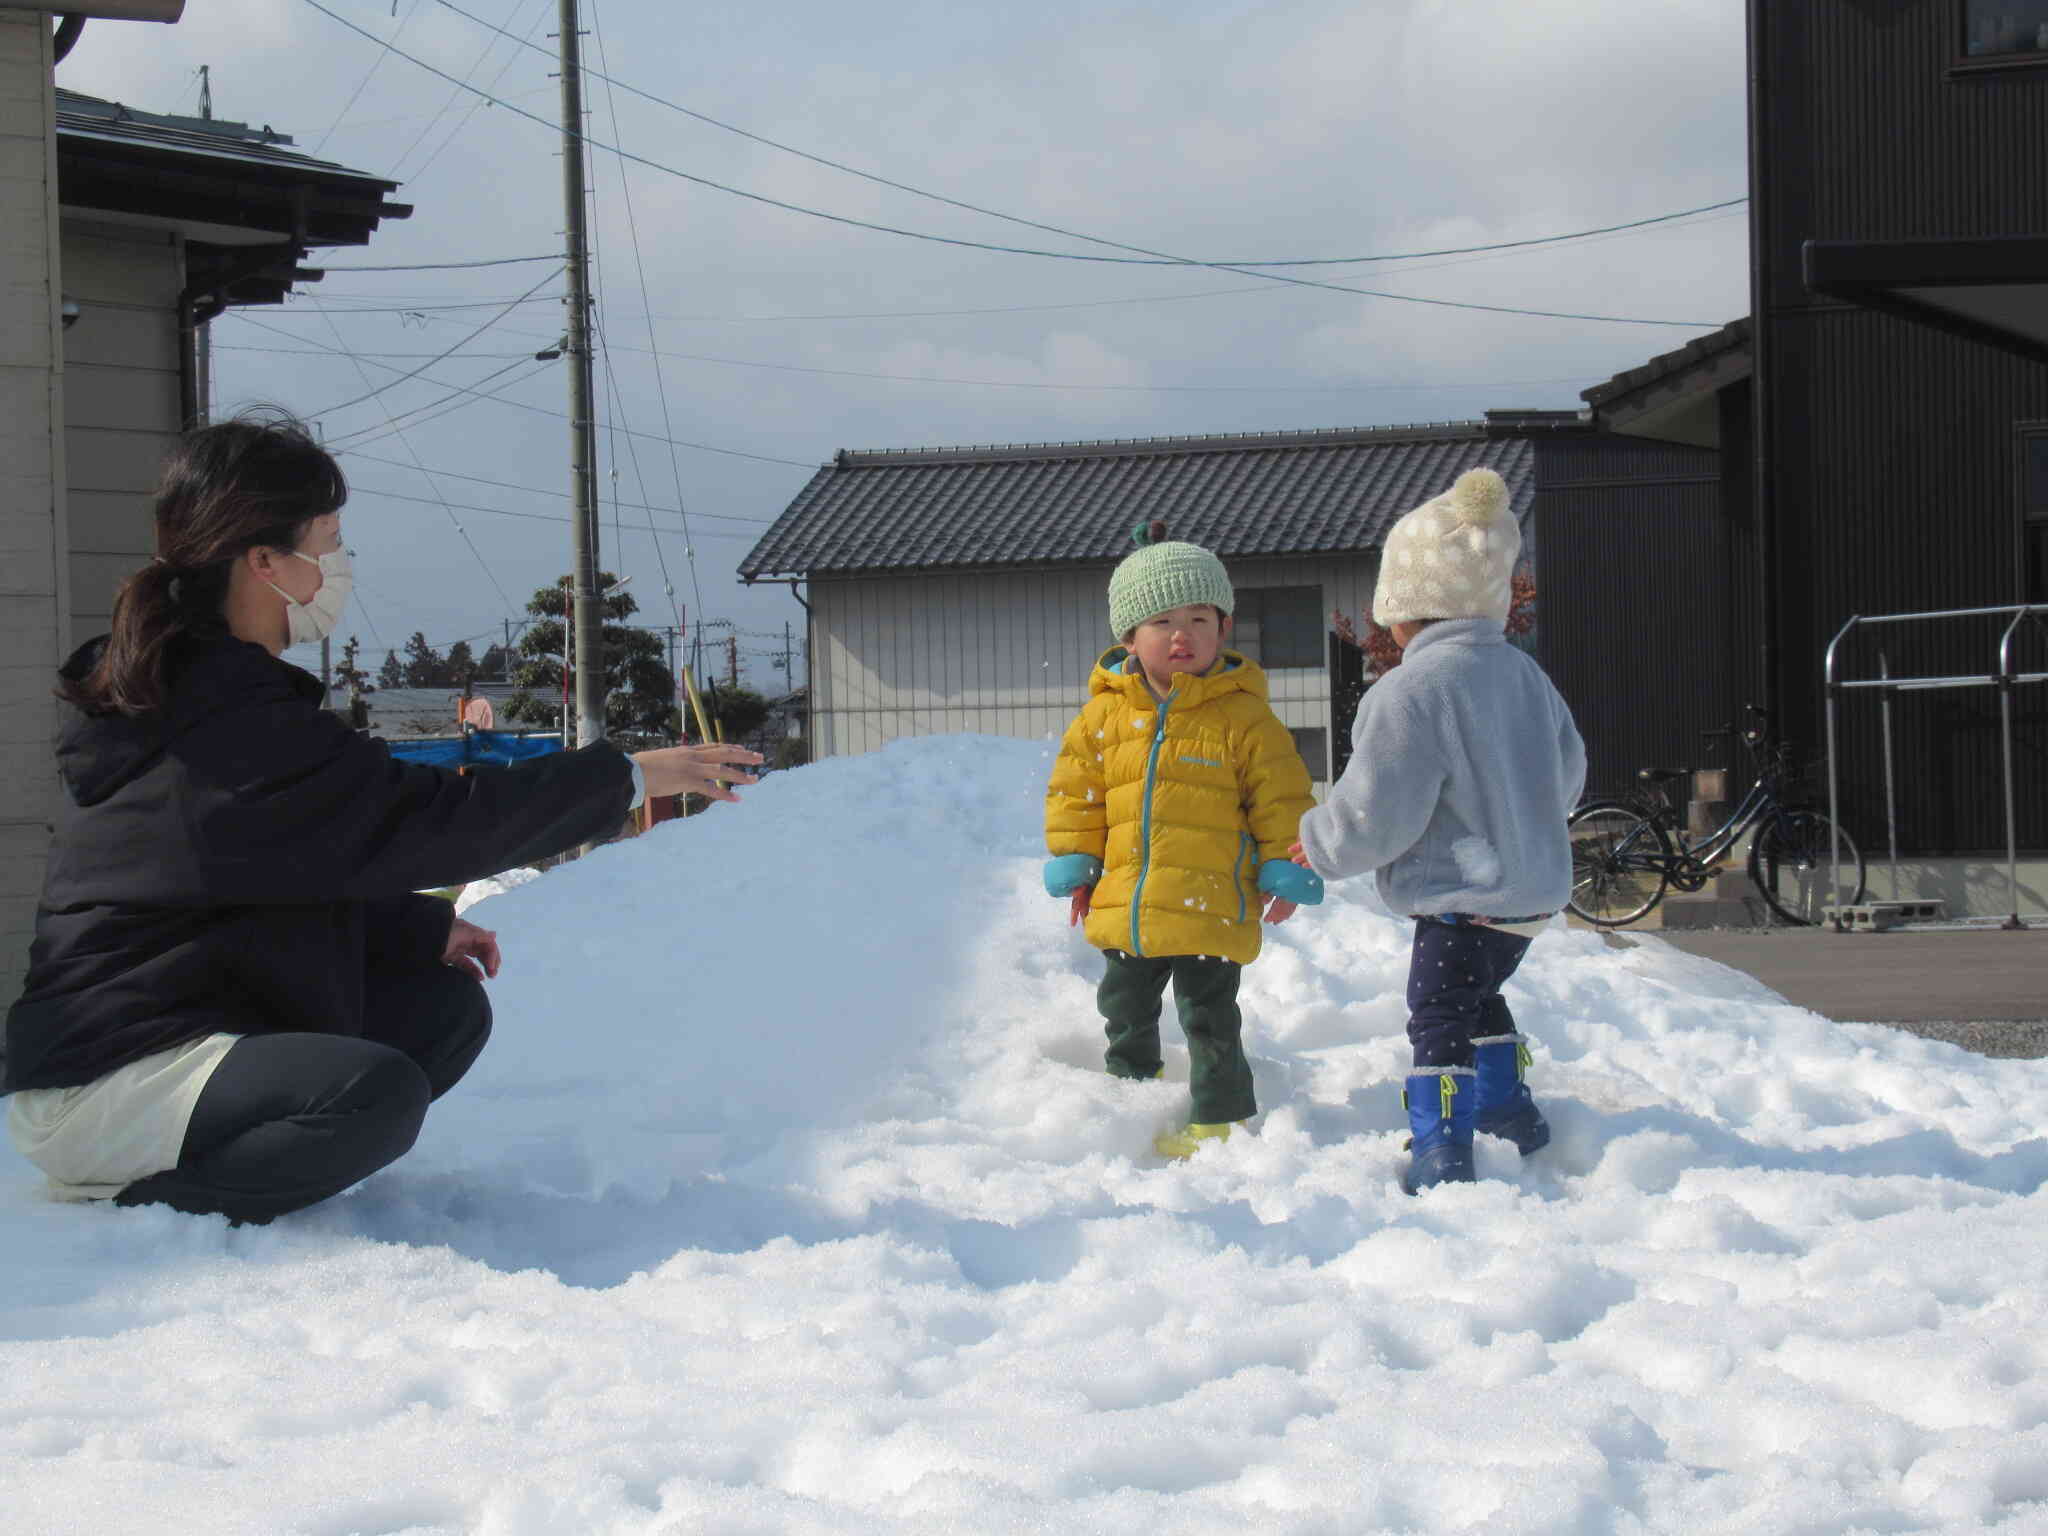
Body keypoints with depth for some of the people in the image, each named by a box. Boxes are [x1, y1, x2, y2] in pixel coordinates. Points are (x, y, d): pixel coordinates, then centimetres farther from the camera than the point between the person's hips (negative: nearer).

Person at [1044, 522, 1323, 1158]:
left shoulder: (1243, 715, -6)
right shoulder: (1105, 712, 2)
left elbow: (1281, 797, -2)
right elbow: (1073, 791, 11)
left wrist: (1286, 870, -6)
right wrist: (1074, 866, 7)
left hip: (1210, 910, -4)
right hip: (1123, 908, 4)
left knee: (1209, 1020, 3)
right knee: (1126, 1013, 20)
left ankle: (1222, 1117, 16)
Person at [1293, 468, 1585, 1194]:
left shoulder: (1412, 690, -20)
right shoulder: (1524, 674, 6)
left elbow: (1376, 814, -20)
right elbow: (1567, 775, 18)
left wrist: (1321, 845, 0)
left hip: (1461, 899, -9)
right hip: (1535, 885, 9)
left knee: (1439, 1018, -1)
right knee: (1480, 997, 28)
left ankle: (1442, 1149, -5)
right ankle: (1508, 1107, 39)